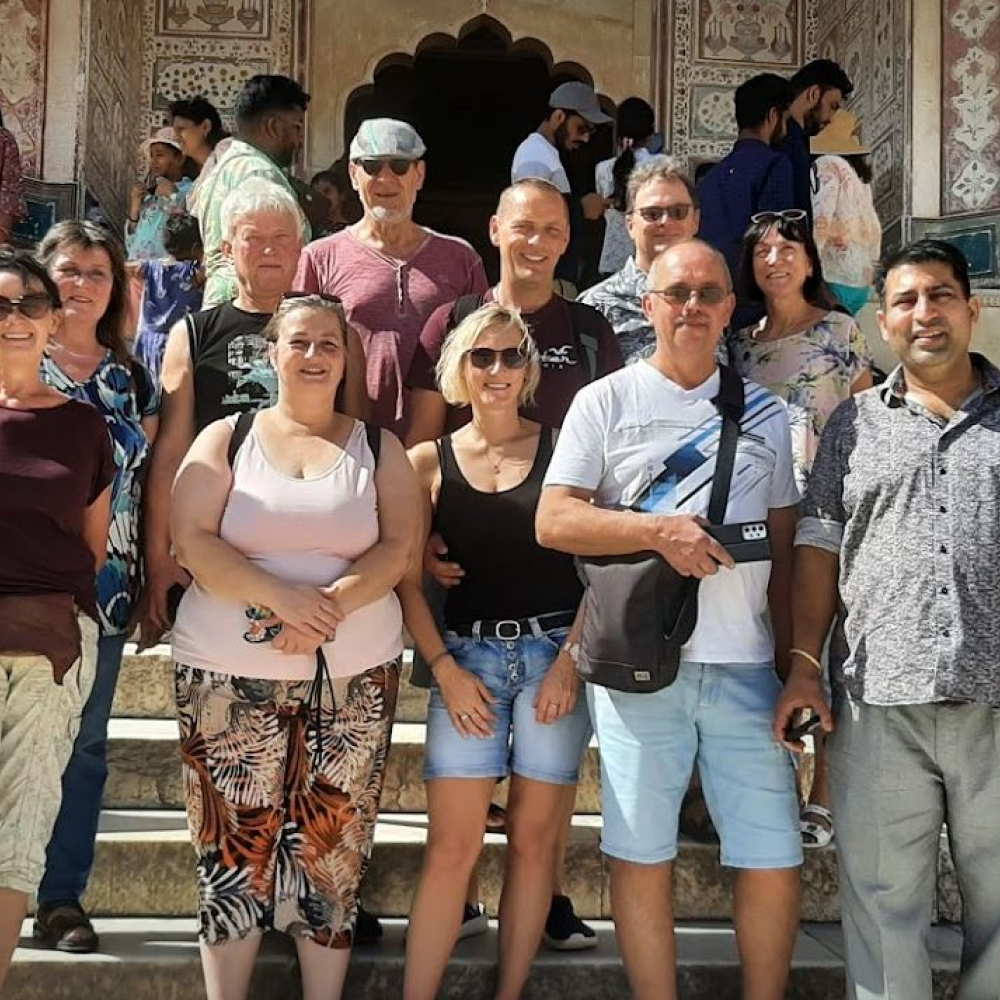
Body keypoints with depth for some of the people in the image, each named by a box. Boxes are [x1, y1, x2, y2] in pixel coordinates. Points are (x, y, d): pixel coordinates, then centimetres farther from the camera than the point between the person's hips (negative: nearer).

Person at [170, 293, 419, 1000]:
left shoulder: (377, 447, 10)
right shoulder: (226, 439, 7)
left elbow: (399, 547, -1)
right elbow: (192, 541, -5)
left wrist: (334, 603, -18)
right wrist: (284, 599, -17)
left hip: (354, 677, 1)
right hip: (230, 676, -1)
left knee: (332, 850, 4)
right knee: (235, 848, 1)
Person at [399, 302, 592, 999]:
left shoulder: (560, 447, 4)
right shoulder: (429, 462, 6)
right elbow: (408, 580, 5)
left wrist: (572, 657, -7)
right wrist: (444, 669, -5)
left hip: (555, 652, 0)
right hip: (467, 655, 0)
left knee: (535, 839, 5)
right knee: (453, 845, -4)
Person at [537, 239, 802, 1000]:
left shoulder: (766, 412, 12)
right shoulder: (606, 401, 4)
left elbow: (785, 545, 14)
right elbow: (553, 521, -3)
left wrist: (793, 661, 8)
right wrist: (660, 529, -16)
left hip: (746, 663, 2)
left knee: (775, 859, 4)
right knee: (642, 853, 6)